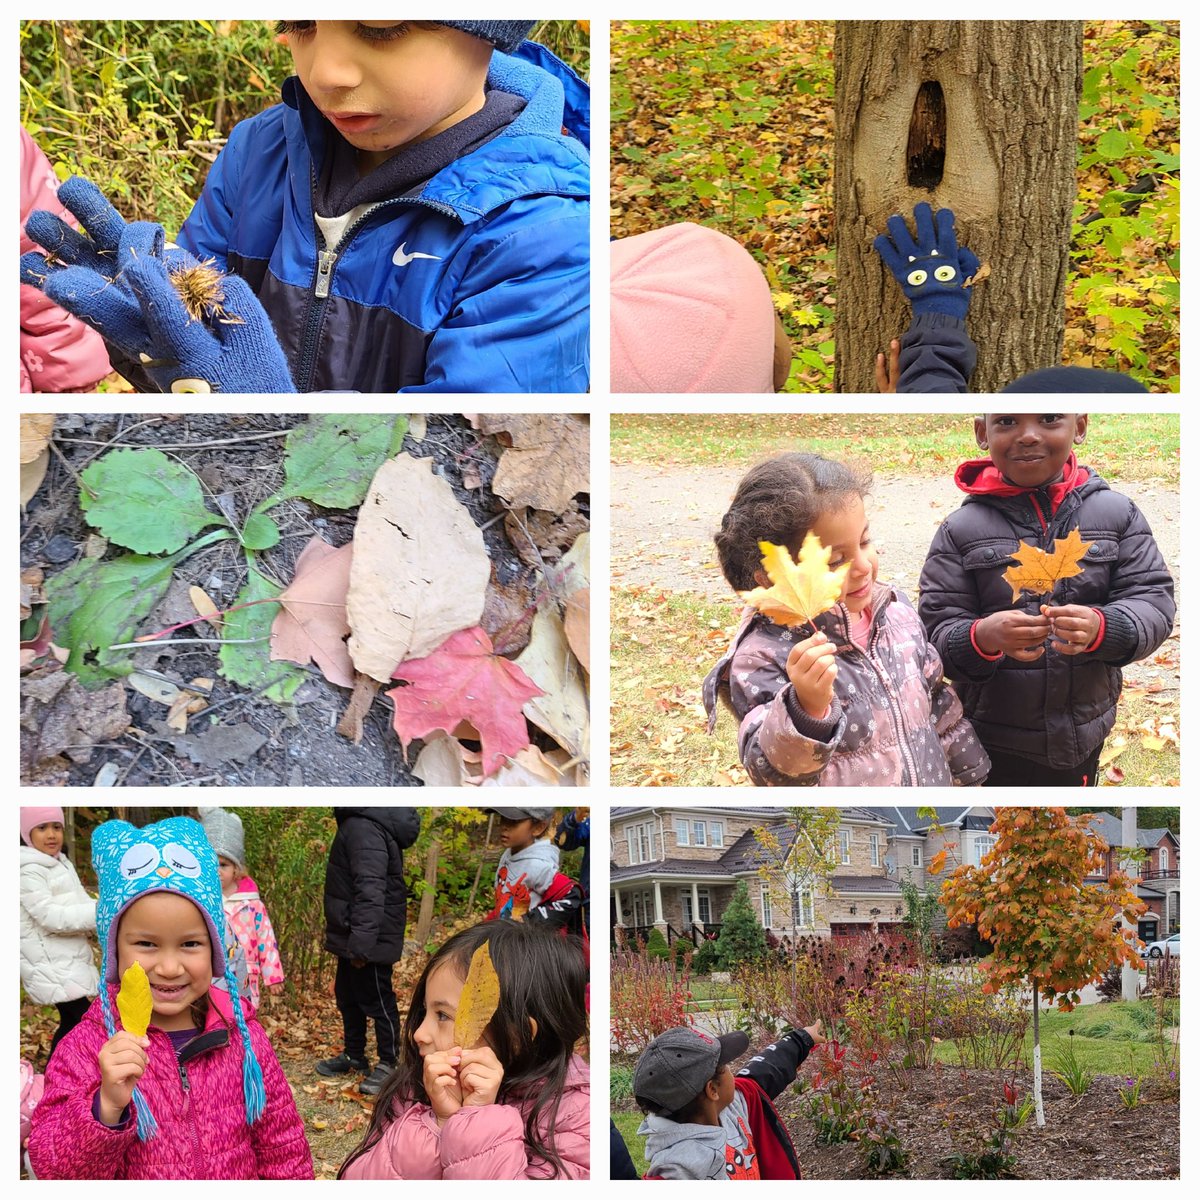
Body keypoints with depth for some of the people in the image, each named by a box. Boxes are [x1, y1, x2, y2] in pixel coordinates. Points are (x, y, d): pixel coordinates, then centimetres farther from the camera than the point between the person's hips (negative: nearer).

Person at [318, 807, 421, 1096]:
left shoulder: (364, 828, -25)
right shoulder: (354, 822, 8)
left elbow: (370, 891, -31)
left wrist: (361, 944, -31)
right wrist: (354, 942, 17)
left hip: (371, 939, -10)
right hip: (352, 936, 10)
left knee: (377, 1001, 4)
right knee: (347, 996, 21)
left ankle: (388, 1064, 16)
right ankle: (354, 1056, 36)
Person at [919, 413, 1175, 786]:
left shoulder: (1117, 513, -3)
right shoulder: (961, 529, -7)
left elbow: (1154, 602, -7)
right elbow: (937, 628, -9)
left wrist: (1101, 627, -28)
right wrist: (982, 637, -32)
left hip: (1084, 738, 2)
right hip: (993, 742, -2)